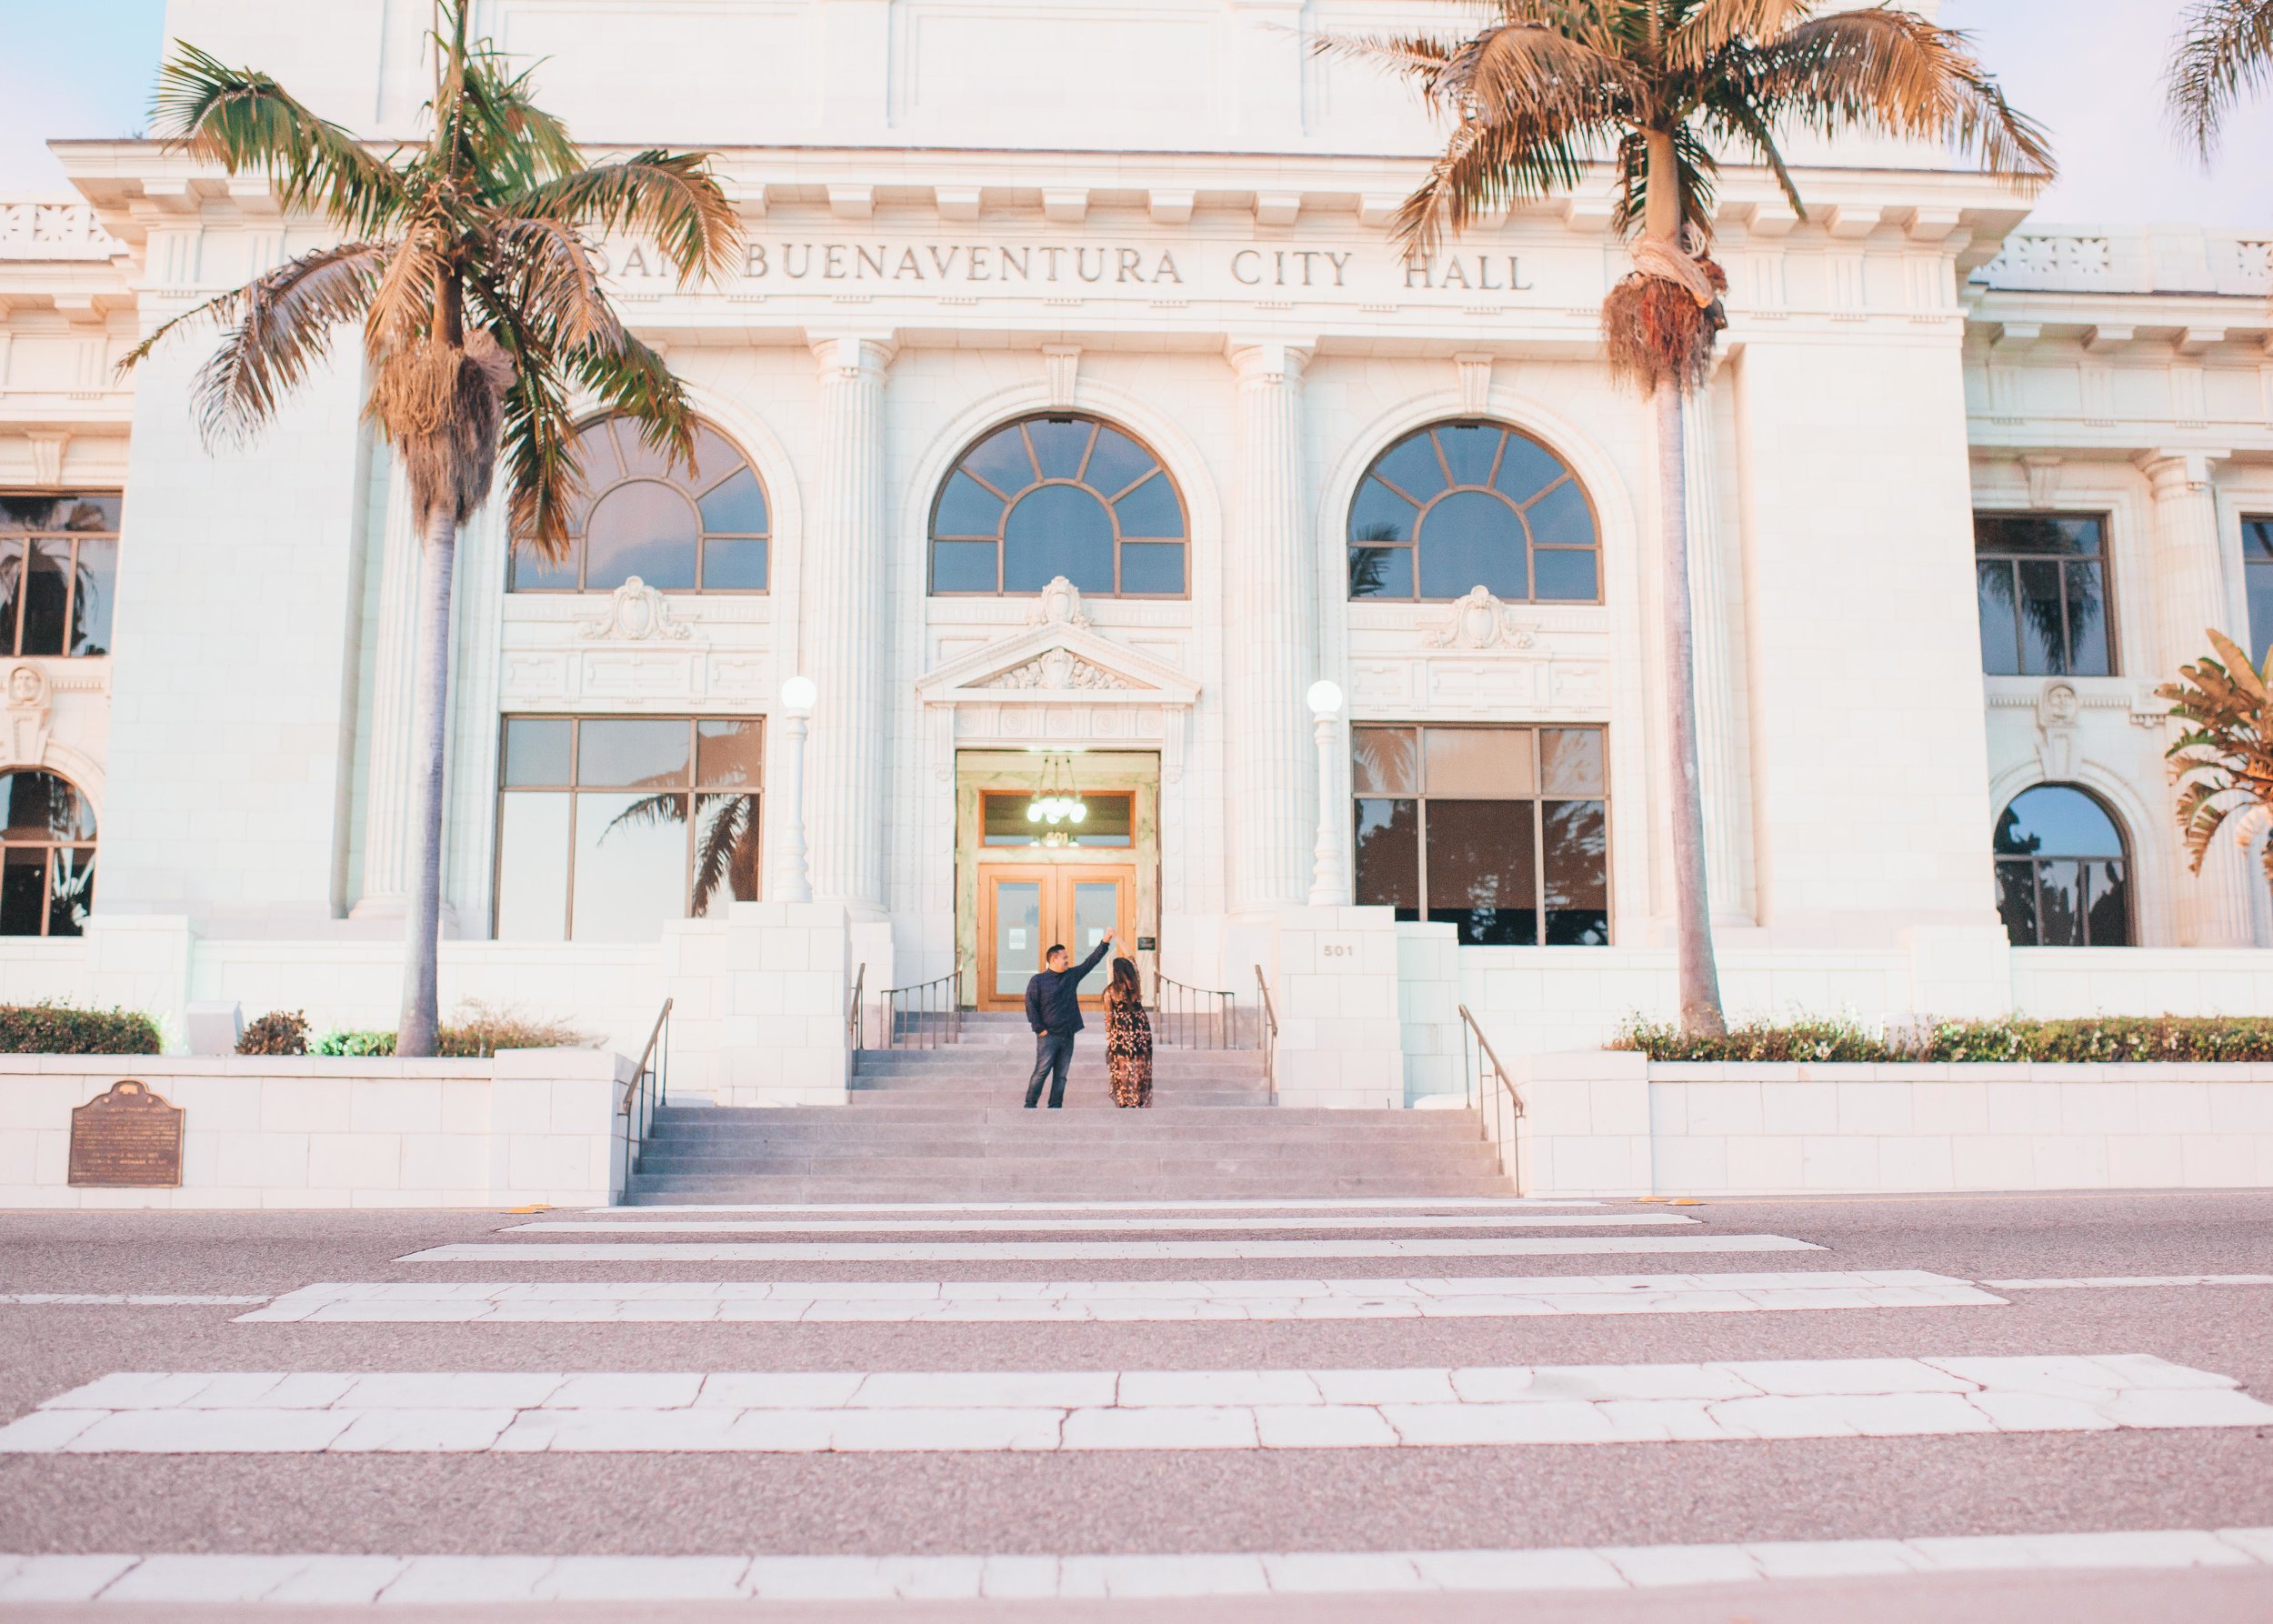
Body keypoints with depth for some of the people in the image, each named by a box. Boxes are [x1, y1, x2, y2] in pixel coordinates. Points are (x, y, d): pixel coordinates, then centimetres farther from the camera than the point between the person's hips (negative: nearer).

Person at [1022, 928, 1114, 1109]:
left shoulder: (1072, 975, 12)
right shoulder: (1038, 980, -4)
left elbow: (1090, 962, 11)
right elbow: (1030, 1005, -6)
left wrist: (1104, 943, 4)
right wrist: (1039, 1029, -11)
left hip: (1067, 1035, 6)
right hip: (1048, 1035, -6)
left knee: (1061, 1075, 6)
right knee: (1041, 1072, -8)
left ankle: (1055, 1107, 11)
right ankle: (1029, 1105, 0)